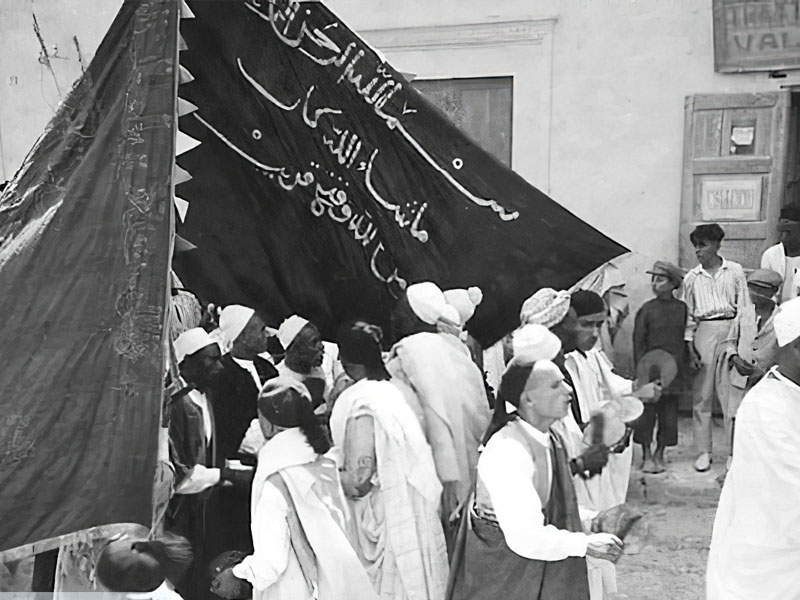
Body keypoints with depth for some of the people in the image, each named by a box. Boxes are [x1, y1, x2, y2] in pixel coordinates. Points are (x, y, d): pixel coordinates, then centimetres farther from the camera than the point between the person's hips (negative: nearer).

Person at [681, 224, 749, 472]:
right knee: (702, 394, 0)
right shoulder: (691, 278, 9)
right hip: (704, 332, 1)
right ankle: (703, 452, 7)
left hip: (732, 329, -1)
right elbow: (688, 314, 10)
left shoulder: (735, 271, 5)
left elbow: (744, 307, 5)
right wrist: (689, 343, 1)